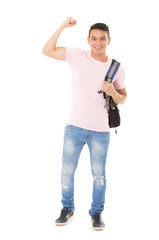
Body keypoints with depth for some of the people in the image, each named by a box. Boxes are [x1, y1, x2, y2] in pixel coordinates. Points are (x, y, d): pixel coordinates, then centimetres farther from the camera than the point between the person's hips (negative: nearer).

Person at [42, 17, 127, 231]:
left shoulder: (116, 68, 1)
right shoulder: (77, 56, -1)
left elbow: (122, 98, 9)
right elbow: (47, 51, -3)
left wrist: (113, 93, -14)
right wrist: (63, 27, -11)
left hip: (100, 130, 0)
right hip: (75, 126, 0)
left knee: (99, 174, 7)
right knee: (67, 171, 8)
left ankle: (96, 212, 26)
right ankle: (67, 208, 29)